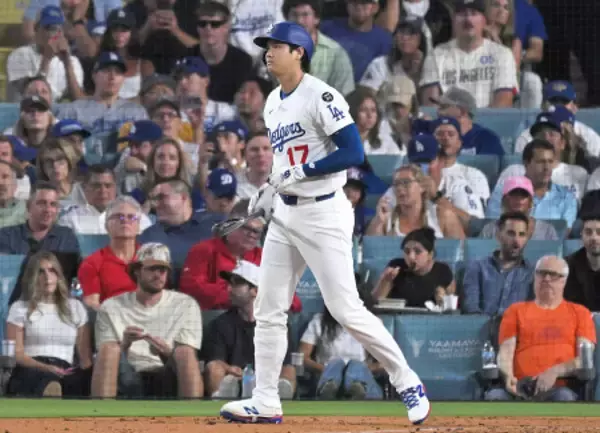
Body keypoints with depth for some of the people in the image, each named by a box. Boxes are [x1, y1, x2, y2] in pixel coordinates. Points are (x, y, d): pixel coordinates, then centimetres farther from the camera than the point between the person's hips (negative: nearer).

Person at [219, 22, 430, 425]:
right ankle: (266, 403, 12)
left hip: (323, 214, -9)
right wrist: (270, 190, 12)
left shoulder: (321, 97, -15)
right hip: (285, 214, 9)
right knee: (269, 310, 7)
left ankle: (407, 381, 3)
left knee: (346, 309, -10)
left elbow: (353, 152, -21)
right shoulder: (273, 102, 12)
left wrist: (300, 173, -21)